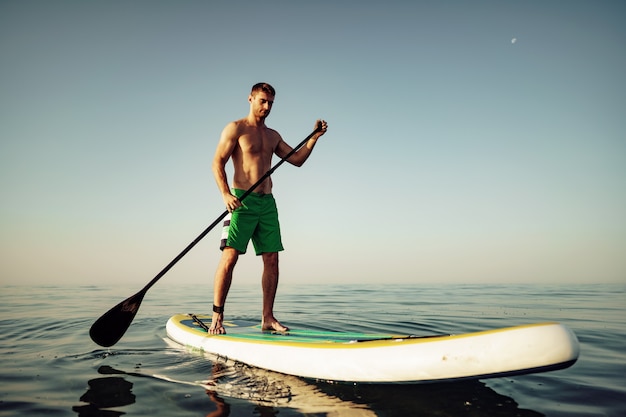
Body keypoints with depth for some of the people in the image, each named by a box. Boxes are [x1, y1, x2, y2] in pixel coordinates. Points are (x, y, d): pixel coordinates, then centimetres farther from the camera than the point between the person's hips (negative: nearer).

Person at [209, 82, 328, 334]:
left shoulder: (273, 136, 20)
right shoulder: (235, 128, 3)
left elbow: (297, 160, 20)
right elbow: (217, 162, -6)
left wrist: (314, 137, 7)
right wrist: (226, 194, -20)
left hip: (267, 202, 6)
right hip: (242, 200, -6)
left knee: (272, 259, 1)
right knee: (230, 256, -11)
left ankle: (267, 318, 8)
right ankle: (217, 318, -4)